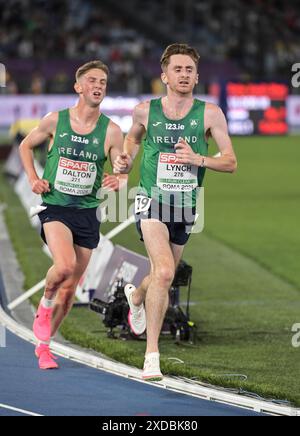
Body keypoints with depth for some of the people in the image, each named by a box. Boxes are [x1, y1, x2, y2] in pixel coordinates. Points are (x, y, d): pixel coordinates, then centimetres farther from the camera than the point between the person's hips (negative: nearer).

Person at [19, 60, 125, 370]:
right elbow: (26, 145, 15)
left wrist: (117, 182, -22)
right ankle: (45, 304, 2)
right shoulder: (55, 121, -2)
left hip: (88, 211, 2)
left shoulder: (111, 131, -2)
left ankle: (44, 345, 25)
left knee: (69, 289, 7)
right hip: (55, 206, -2)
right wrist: (33, 178, 1)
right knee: (65, 265, -29)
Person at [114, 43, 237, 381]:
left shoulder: (209, 114, -4)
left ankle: (136, 296, 58)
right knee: (164, 271, -24)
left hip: (185, 205, 3)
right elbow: (132, 137, 21)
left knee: (163, 276, 20)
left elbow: (230, 163, -4)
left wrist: (199, 159, -21)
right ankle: (152, 354, -19)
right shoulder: (145, 111, -1)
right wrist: (126, 160, 1)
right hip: (152, 200, -3)